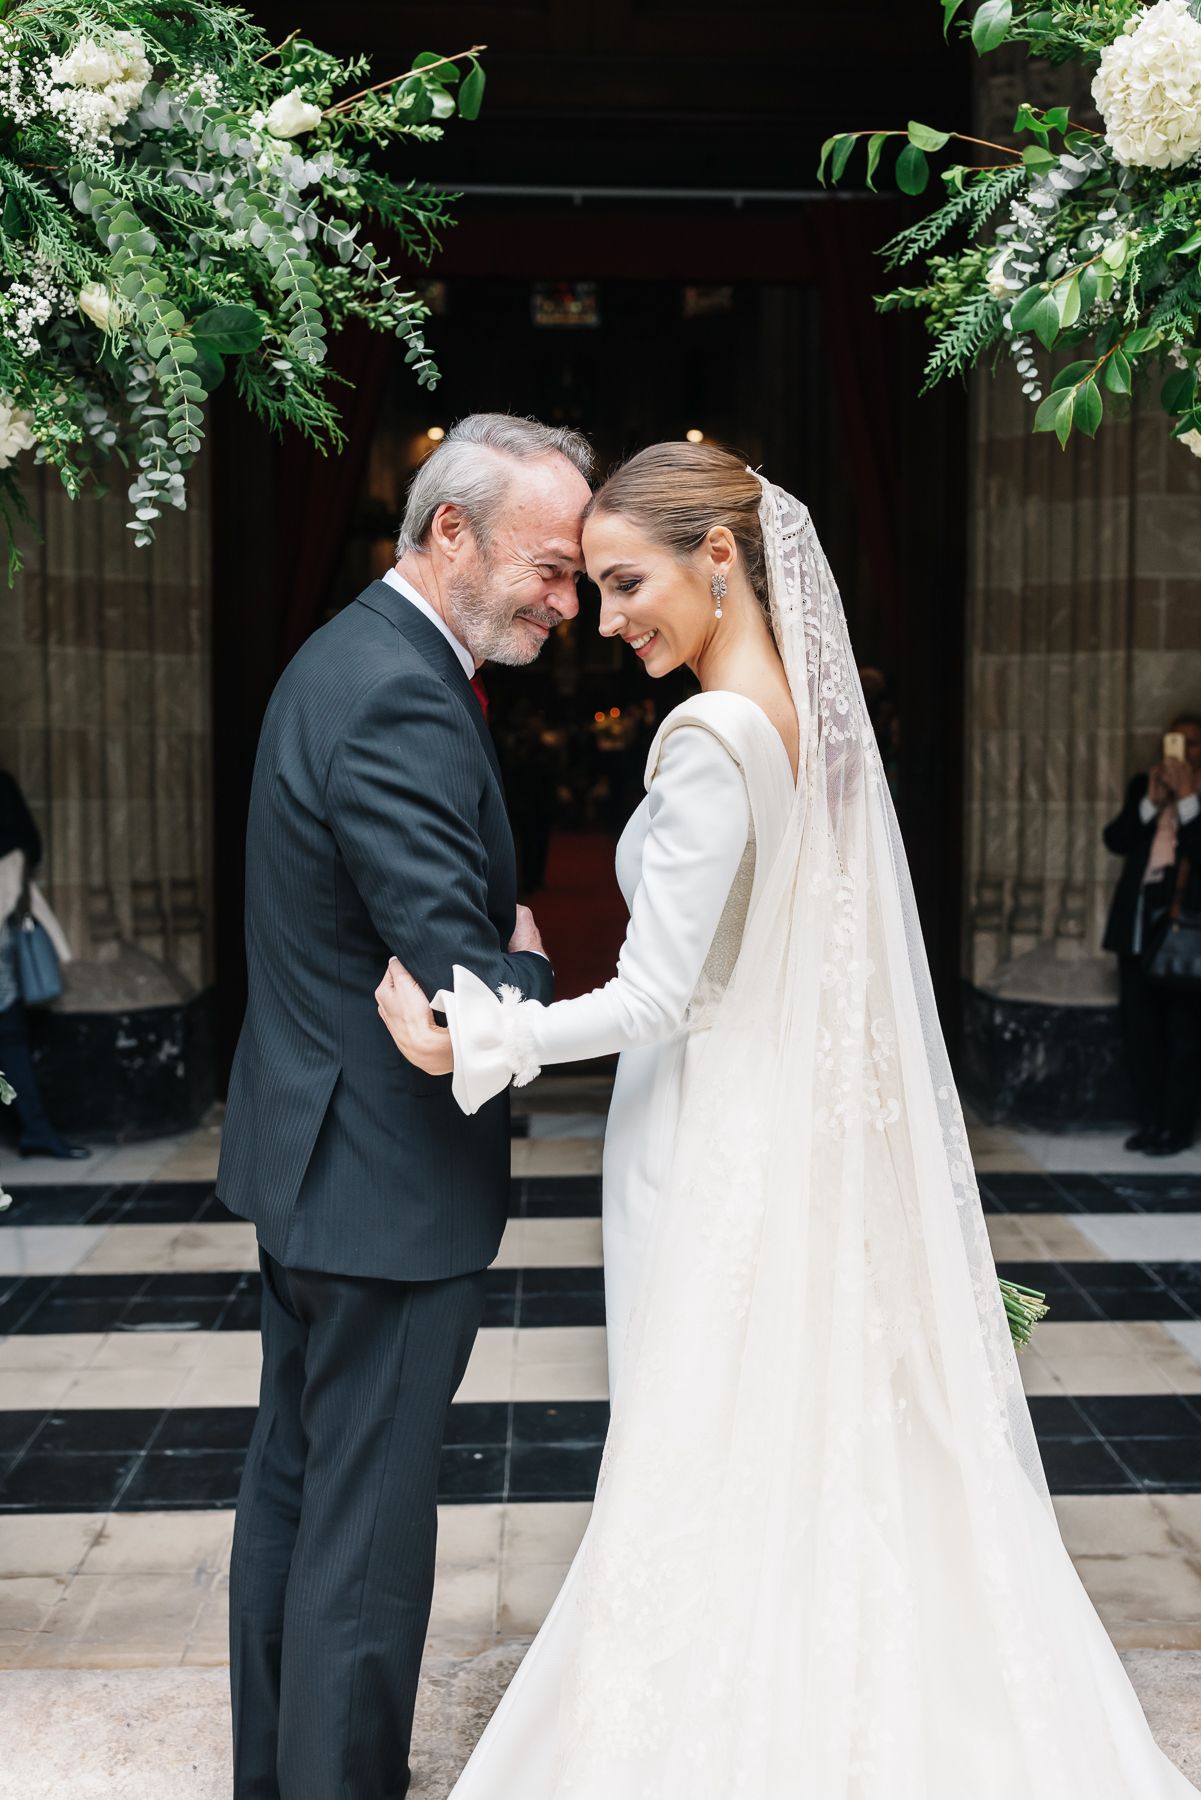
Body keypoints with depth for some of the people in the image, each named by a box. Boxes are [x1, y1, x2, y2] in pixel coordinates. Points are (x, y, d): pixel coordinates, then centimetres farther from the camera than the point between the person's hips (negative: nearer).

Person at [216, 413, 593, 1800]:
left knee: (291, 1481, 22)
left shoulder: (346, 654, 9)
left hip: (305, 1157, 11)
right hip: (388, 1179, -11)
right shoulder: (401, 701, -24)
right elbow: (470, 995, -29)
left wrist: (496, 957, 0)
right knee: (368, 1528, 5)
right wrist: (531, 967, -8)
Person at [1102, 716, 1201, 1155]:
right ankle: (1149, 1119, 17)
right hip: (1138, 918, 4)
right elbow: (1115, 839, 3)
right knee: (1139, 1027, 8)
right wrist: (1152, 801, -7)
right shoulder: (1142, 785, 14)